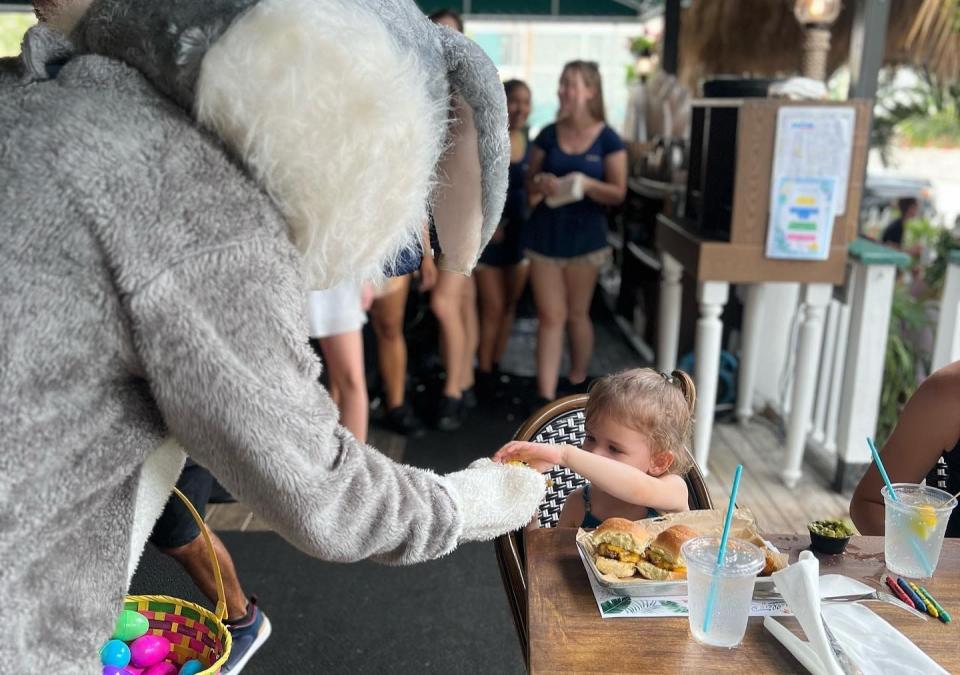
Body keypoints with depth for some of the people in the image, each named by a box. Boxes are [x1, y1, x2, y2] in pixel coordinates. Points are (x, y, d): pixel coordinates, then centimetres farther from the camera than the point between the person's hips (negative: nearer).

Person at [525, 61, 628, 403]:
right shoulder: (547, 135, 3)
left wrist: (587, 184, -24)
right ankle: (546, 397, 2)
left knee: (577, 314, 12)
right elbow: (529, 187, 8)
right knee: (550, 316, 1)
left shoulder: (608, 139, -4)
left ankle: (578, 383, 32)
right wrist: (540, 182, -15)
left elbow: (618, 193, -6)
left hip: (584, 237, -2)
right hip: (545, 235, 2)